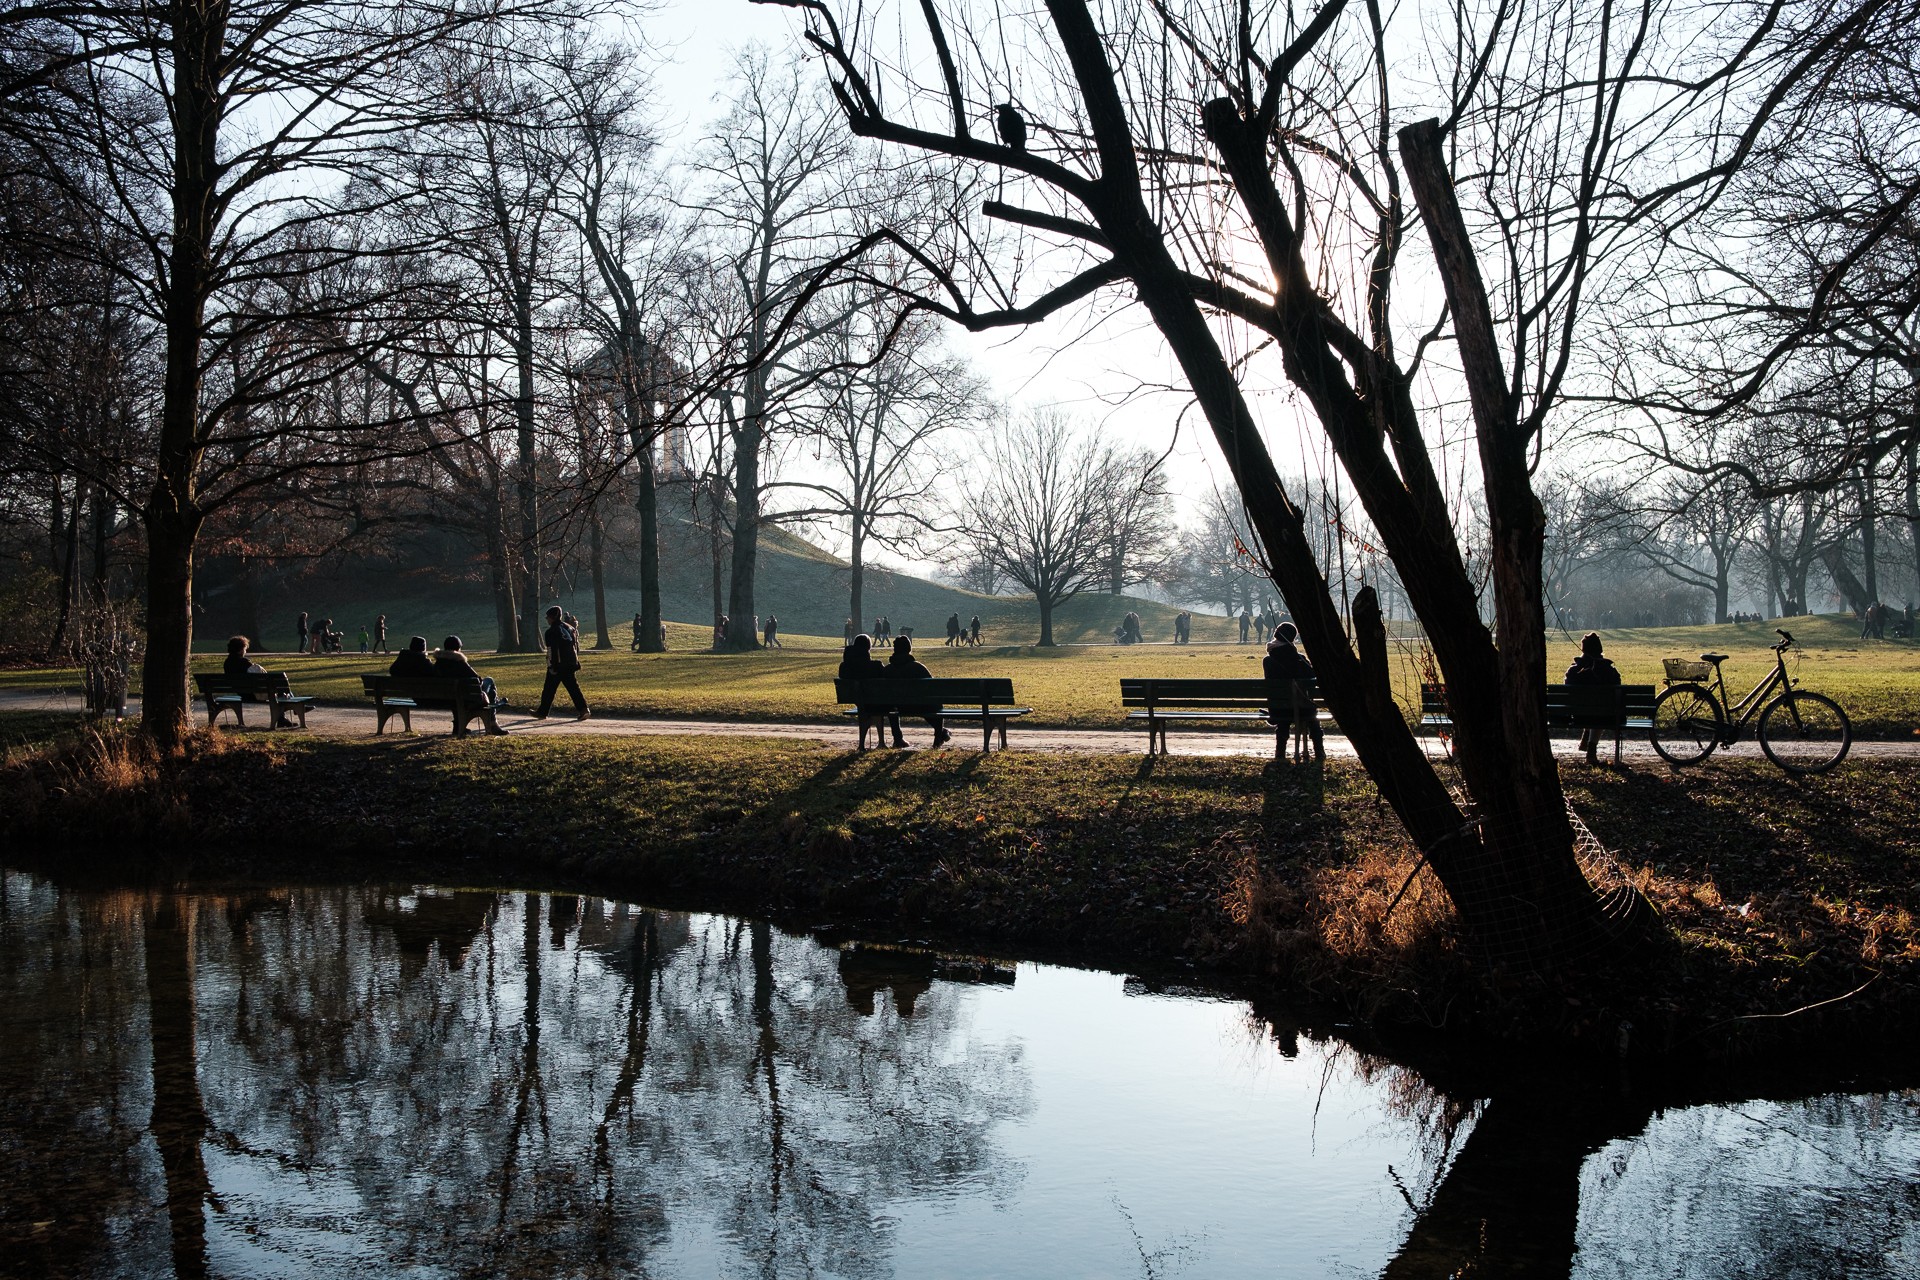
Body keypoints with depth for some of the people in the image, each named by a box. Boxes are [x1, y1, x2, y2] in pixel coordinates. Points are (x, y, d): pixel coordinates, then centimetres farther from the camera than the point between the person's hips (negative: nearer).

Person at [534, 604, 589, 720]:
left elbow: (552, 651, -16)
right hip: (571, 664, 7)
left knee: (549, 689, 5)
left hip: (558, 666, -7)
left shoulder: (552, 632, -12)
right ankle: (583, 709, -7)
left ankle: (542, 712, 15)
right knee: (573, 687, 7)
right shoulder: (570, 628, 12)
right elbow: (576, 646, 16)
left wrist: (552, 666, -15)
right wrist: (575, 661, 20)